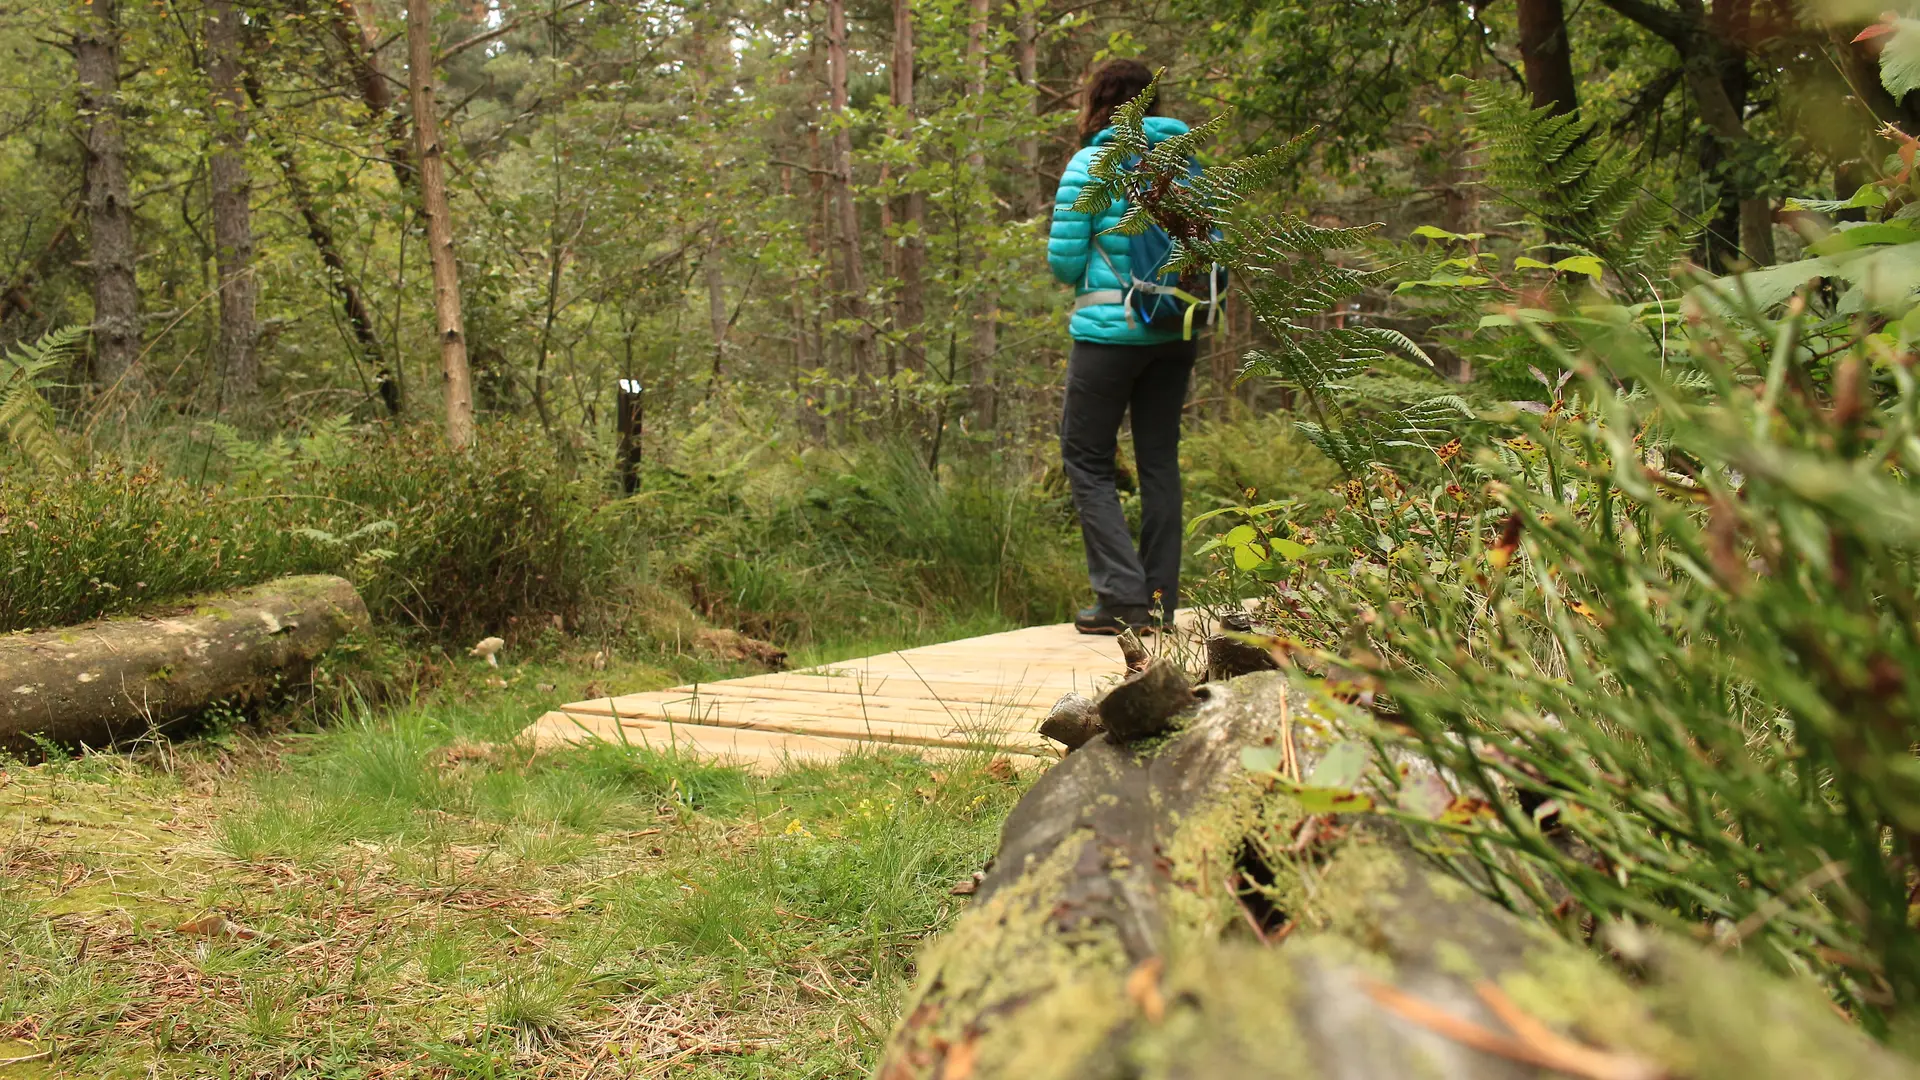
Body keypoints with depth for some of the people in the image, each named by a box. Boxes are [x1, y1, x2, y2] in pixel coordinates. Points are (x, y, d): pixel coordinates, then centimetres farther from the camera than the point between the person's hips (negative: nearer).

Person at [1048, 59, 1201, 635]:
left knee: (1085, 458, 5)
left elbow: (1064, 262, -8)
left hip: (1110, 330, -5)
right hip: (1175, 332, 6)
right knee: (1159, 458, 11)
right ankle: (1160, 600, 13)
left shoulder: (1090, 164, -7)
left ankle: (1123, 595, -5)